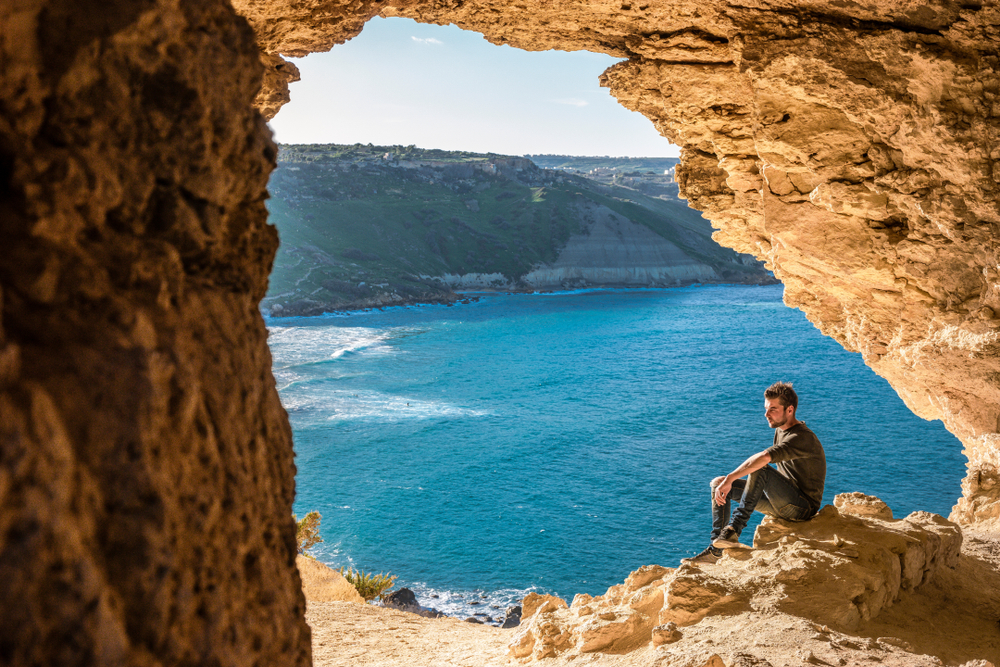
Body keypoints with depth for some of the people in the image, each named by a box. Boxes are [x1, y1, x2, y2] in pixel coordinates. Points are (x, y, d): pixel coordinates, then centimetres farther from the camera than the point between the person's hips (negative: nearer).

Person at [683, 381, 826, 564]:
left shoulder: (803, 438, -21)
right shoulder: (781, 430, 10)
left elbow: (764, 458, -37)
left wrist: (730, 479, -37)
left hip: (803, 506, -9)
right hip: (784, 501, 9)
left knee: (760, 469, -34)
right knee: (717, 484, 3)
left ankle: (734, 530, -32)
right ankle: (715, 551, -7)